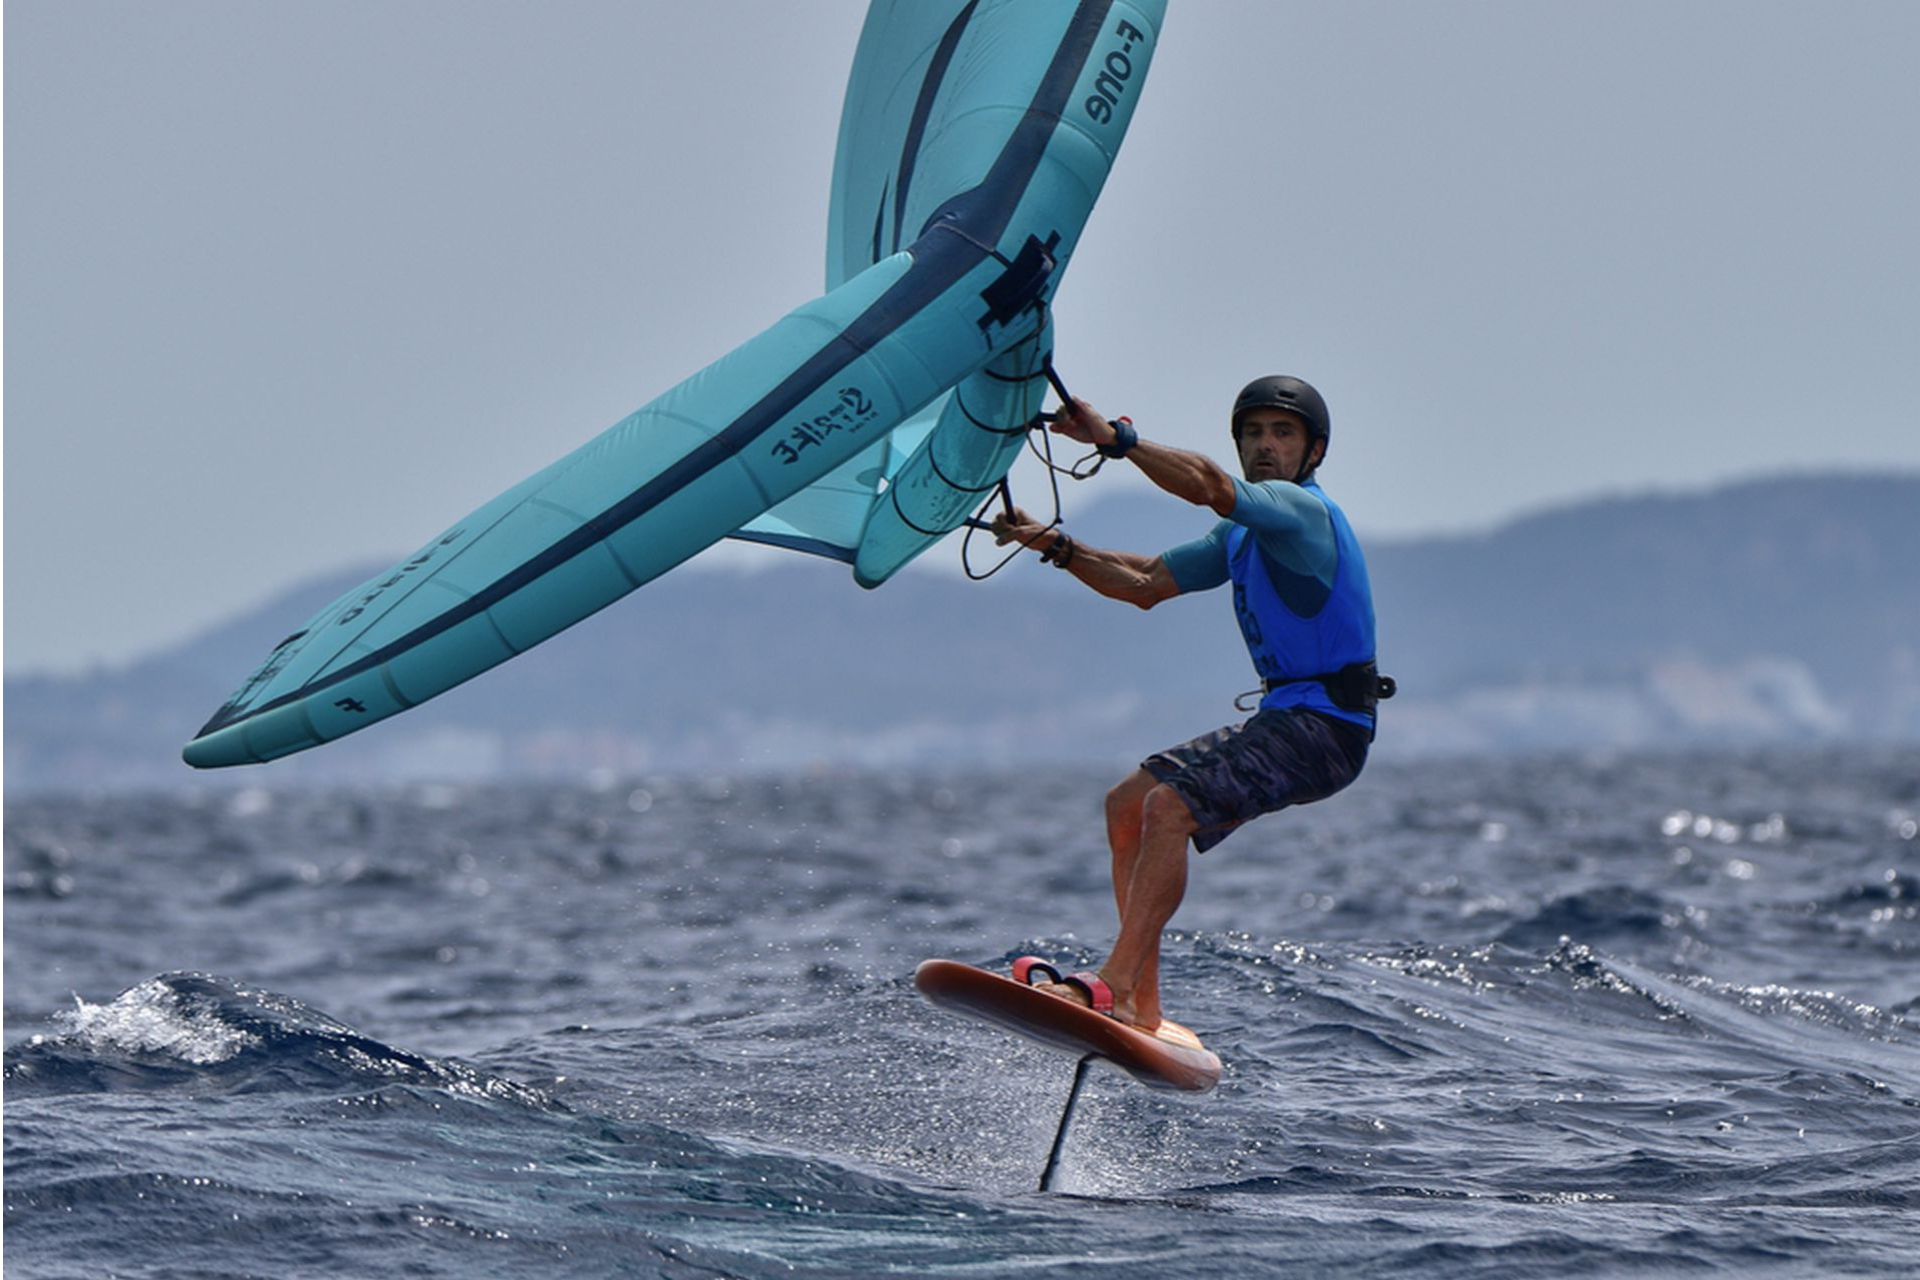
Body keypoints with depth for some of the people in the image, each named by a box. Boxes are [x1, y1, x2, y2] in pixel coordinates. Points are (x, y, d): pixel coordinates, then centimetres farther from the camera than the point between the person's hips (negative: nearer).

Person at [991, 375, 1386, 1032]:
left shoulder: (1300, 510, -12)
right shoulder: (1242, 532, 19)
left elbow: (1208, 484, -31)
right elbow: (1147, 584, 22)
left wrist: (1115, 438, -29)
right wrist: (1054, 545, 11)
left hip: (1325, 728, -10)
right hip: (1285, 722, 10)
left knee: (1169, 804, -25)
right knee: (1127, 804, 10)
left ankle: (1112, 986, -31)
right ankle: (1142, 1005, 5)